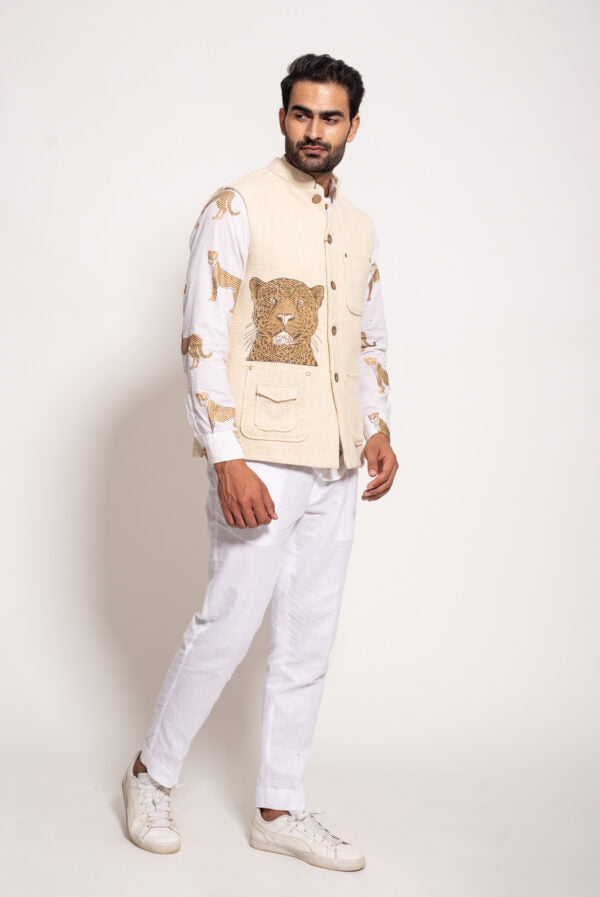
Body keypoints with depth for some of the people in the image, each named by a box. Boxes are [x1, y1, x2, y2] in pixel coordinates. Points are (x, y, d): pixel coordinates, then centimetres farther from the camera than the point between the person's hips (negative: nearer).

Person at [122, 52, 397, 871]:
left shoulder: (360, 227, 15)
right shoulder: (238, 209, -6)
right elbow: (203, 341, -12)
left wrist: (378, 428, 7)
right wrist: (227, 459, -20)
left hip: (337, 469, 6)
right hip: (261, 463, -6)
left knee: (309, 642, 10)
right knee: (228, 626, -2)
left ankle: (280, 809, 23)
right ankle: (151, 774, 22)